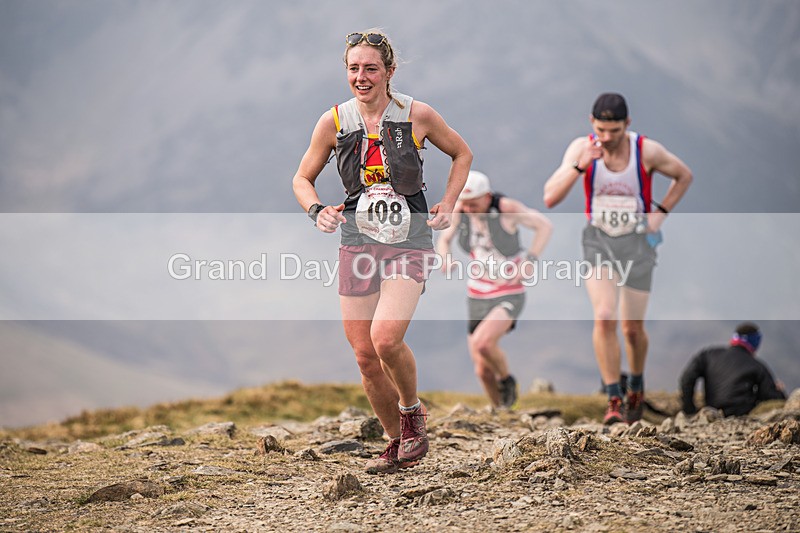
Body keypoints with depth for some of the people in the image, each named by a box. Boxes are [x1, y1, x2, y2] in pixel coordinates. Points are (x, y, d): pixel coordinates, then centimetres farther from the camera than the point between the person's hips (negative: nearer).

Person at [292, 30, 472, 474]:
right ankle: (398, 443, 23)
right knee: (364, 355, 3)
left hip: (409, 239, -3)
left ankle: (411, 409, 7)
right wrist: (317, 211, -7)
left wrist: (447, 206, 2)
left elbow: (462, 154, 13)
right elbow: (302, 178, 13)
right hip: (358, 239, 3)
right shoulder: (334, 121, 1)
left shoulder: (417, 115, -5)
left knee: (386, 338, -23)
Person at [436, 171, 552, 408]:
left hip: (509, 297, -5)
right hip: (478, 299, 5)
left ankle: (506, 379, 2)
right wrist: (444, 259, -16)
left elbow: (545, 225, -11)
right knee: (483, 371, 5)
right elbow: (444, 240, 7)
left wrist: (530, 260, -24)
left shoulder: (506, 207, -21)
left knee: (482, 343, -30)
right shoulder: (459, 210, -9)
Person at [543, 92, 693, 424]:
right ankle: (613, 401, -13)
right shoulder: (581, 148, -13)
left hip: (637, 242, 0)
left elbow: (684, 176, 5)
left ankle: (636, 387, 36)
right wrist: (580, 165, -31)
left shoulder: (647, 151, -14)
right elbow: (550, 198, -19)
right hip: (598, 240, 0)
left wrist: (660, 213, -4)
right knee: (604, 318, -20)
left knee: (632, 328, 7)